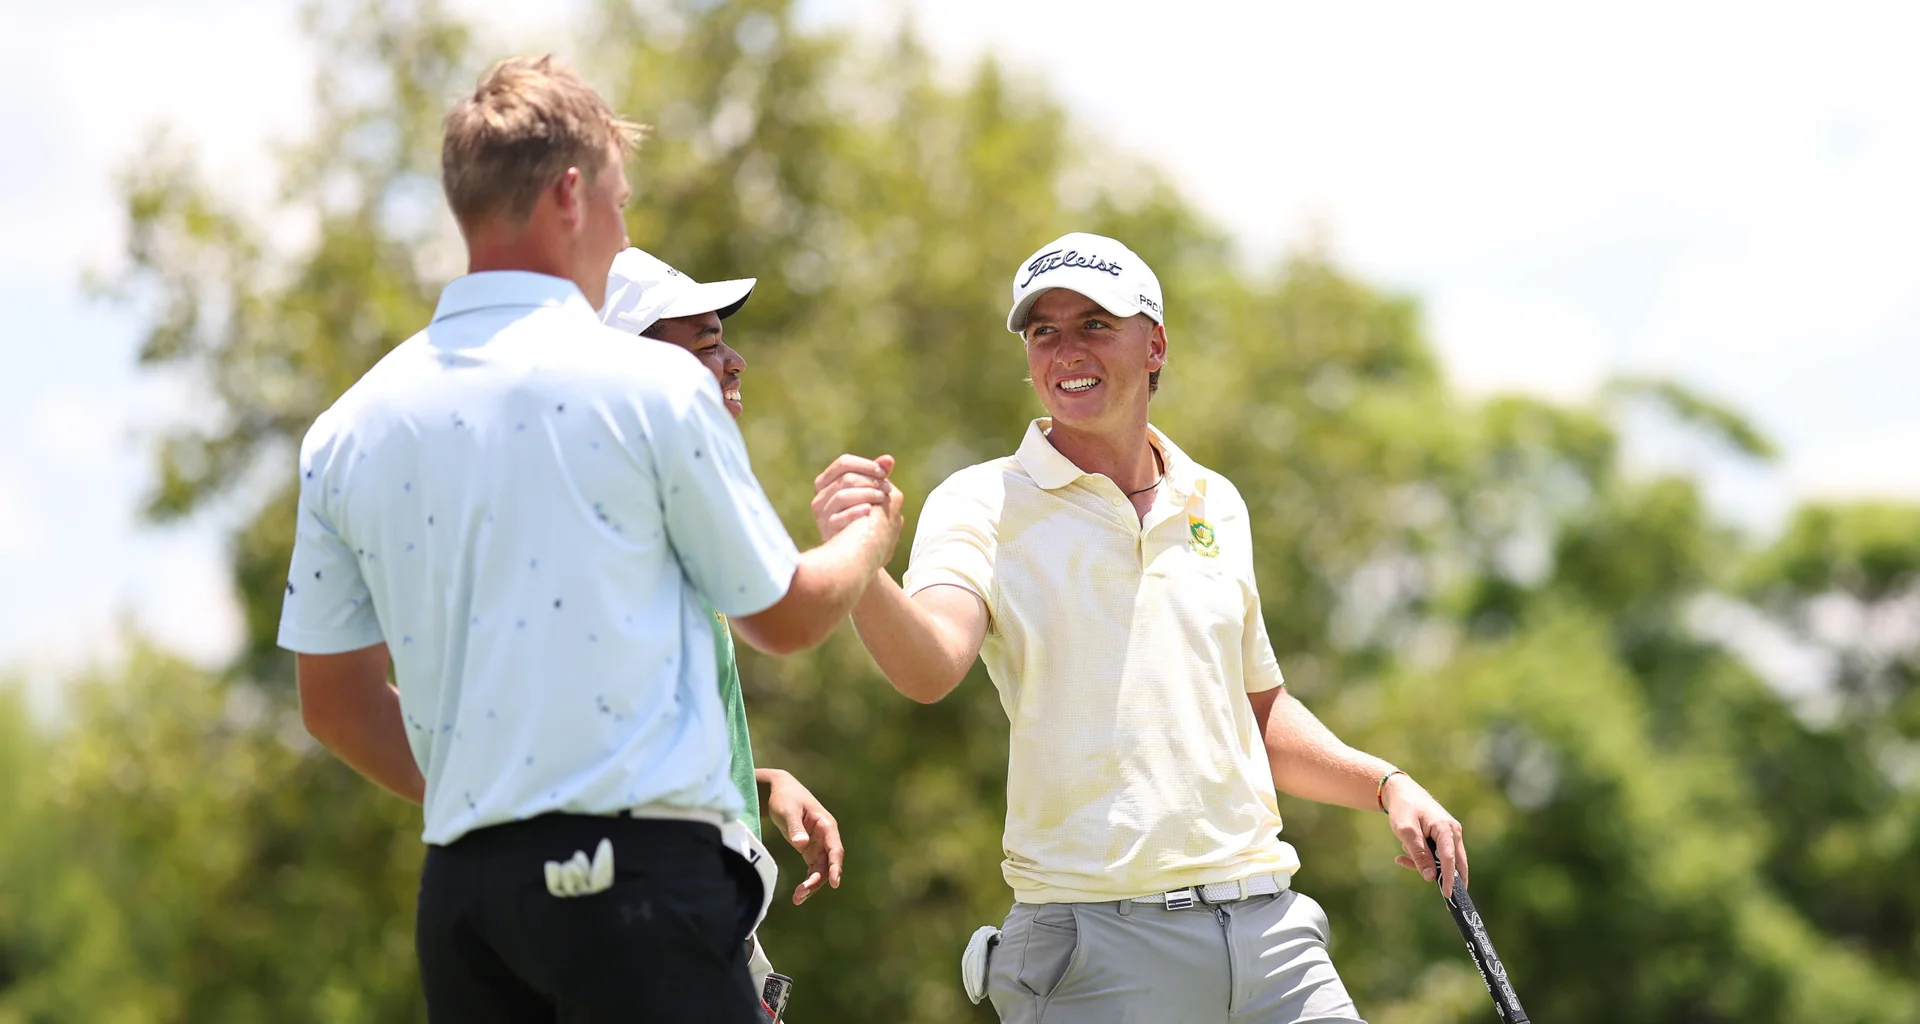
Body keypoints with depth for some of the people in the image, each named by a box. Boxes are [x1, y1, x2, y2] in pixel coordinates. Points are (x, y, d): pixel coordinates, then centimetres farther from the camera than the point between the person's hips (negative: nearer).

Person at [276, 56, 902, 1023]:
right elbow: (783, 617, 8)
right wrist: (869, 535, 29)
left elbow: (332, 700, 14)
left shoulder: (348, 431, 8)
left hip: (461, 886, 5)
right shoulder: (653, 386, -5)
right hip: (639, 869, -5)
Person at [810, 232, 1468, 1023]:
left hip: (1264, 922, 5)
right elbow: (929, 668, -21)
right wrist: (859, 567, -41)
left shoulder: (1217, 504, 15)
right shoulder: (983, 505, -1)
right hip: (1095, 942, -4)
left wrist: (1386, 784, 12)